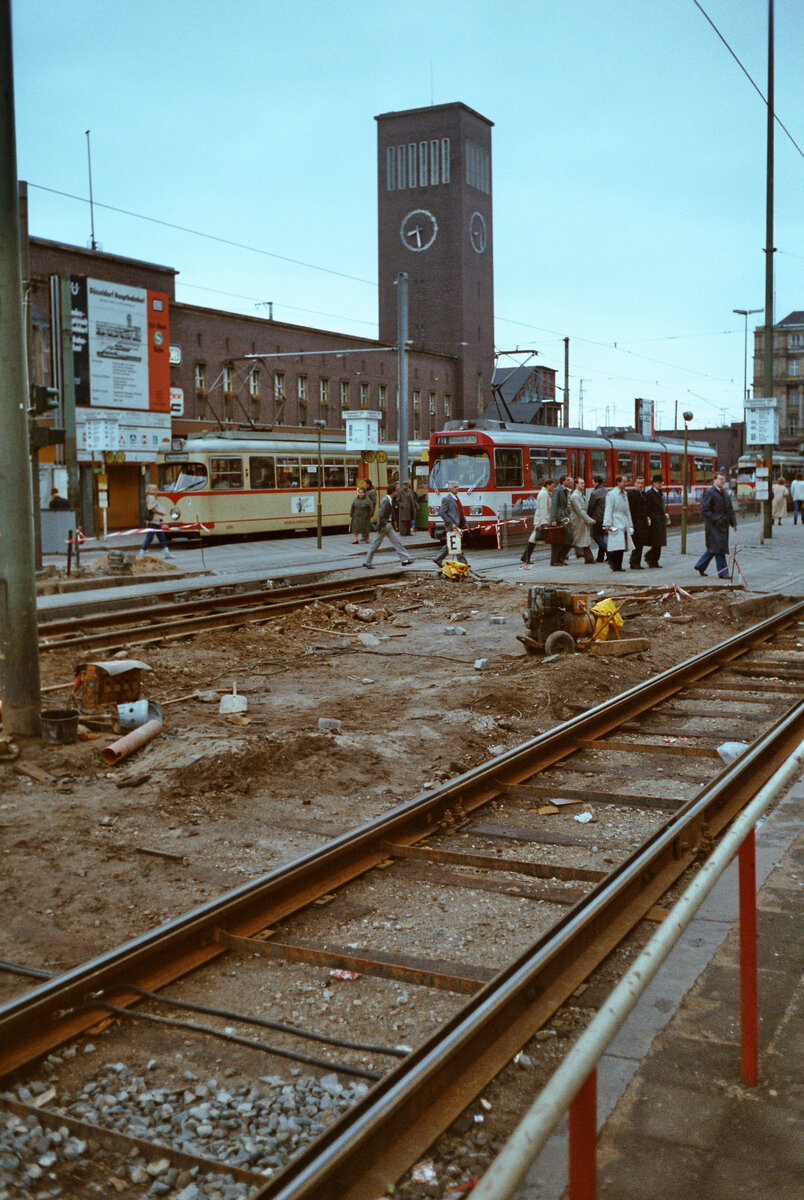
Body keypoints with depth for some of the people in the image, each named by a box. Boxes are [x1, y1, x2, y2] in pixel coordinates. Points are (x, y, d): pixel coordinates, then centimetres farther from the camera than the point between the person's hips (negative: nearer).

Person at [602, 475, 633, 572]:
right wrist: (607, 524, -15)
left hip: (624, 523, 7)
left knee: (622, 547, 3)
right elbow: (608, 510, -9)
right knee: (617, 545, -13)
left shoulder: (624, 494, 17)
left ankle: (618, 565, 7)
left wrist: (629, 524, 20)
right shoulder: (611, 494, -5)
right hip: (616, 523, -7)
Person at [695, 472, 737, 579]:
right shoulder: (709, 492, -9)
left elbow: (730, 509, 21)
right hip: (714, 526, -8)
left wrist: (733, 523, 12)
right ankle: (722, 572, -3)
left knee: (712, 548, 12)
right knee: (718, 547, -7)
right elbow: (704, 510, -14)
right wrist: (715, 520, -18)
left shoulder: (725, 493, 17)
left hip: (723, 525, 8)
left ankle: (700, 566, 26)